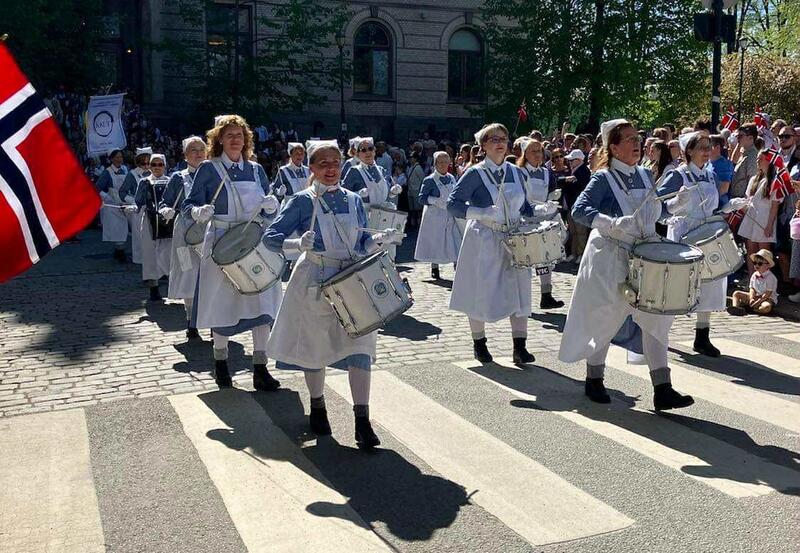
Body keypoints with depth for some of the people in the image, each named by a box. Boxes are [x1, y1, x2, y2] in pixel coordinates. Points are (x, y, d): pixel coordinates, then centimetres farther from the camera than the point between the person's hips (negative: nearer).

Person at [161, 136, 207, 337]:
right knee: (189, 275, 1)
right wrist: (166, 211, -13)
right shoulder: (179, 178, 9)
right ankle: (191, 322, 14)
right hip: (187, 232, 0)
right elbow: (164, 203, 9)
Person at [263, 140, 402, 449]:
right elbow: (270, 237, -10)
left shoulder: (354, 200, 7)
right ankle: (317, 409, 32)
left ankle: (362, 421, -1)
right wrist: (298, 243, -28)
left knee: (360, 344, -5)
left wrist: (380, 240, -8)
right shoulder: (303, 201, -6)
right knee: (314, 345, 10)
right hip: (315, 283, -2)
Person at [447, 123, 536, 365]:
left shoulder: (516, 172, 7)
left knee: (519, 289, 1)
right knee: (481, 293, 4)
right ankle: (479, 343, 22)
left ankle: (519, 347, 6)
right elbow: (453, 204, -12)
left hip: (514, 239, 4)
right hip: (484, 242, -4)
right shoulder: (475, 173, -7)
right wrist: (483, 213, -23)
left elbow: (525, 206, 17)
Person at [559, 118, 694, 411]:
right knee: (605, 318, 5)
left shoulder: (645, 175, 10)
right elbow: (579, 209, -21)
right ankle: (594, 380, 25)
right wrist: (610, 223, -35)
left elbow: (654, 210, 23)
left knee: (655, 318, -1)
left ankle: (662, 389, 3)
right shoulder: (603, 178, -9)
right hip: (609, 258, -5)